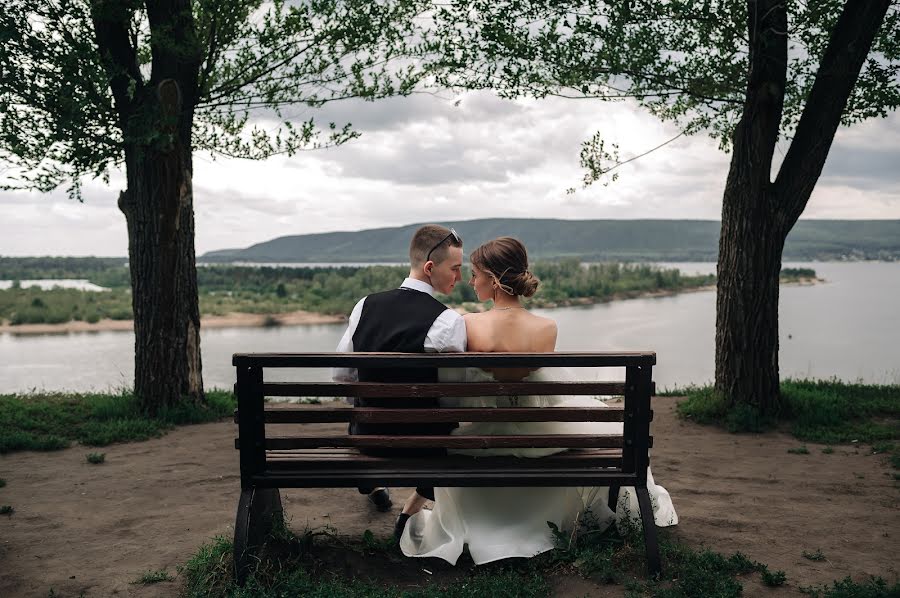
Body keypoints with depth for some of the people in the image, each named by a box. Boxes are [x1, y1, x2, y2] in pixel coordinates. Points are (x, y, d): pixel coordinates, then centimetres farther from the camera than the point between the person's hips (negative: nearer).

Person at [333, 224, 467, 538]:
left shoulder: (365, 305, -5)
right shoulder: (448, 321, -20)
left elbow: (340, 375, 5)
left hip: (367, 435, 5)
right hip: (422, 441, -5)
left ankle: (373, 481, 50)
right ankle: (412, 510, 22)